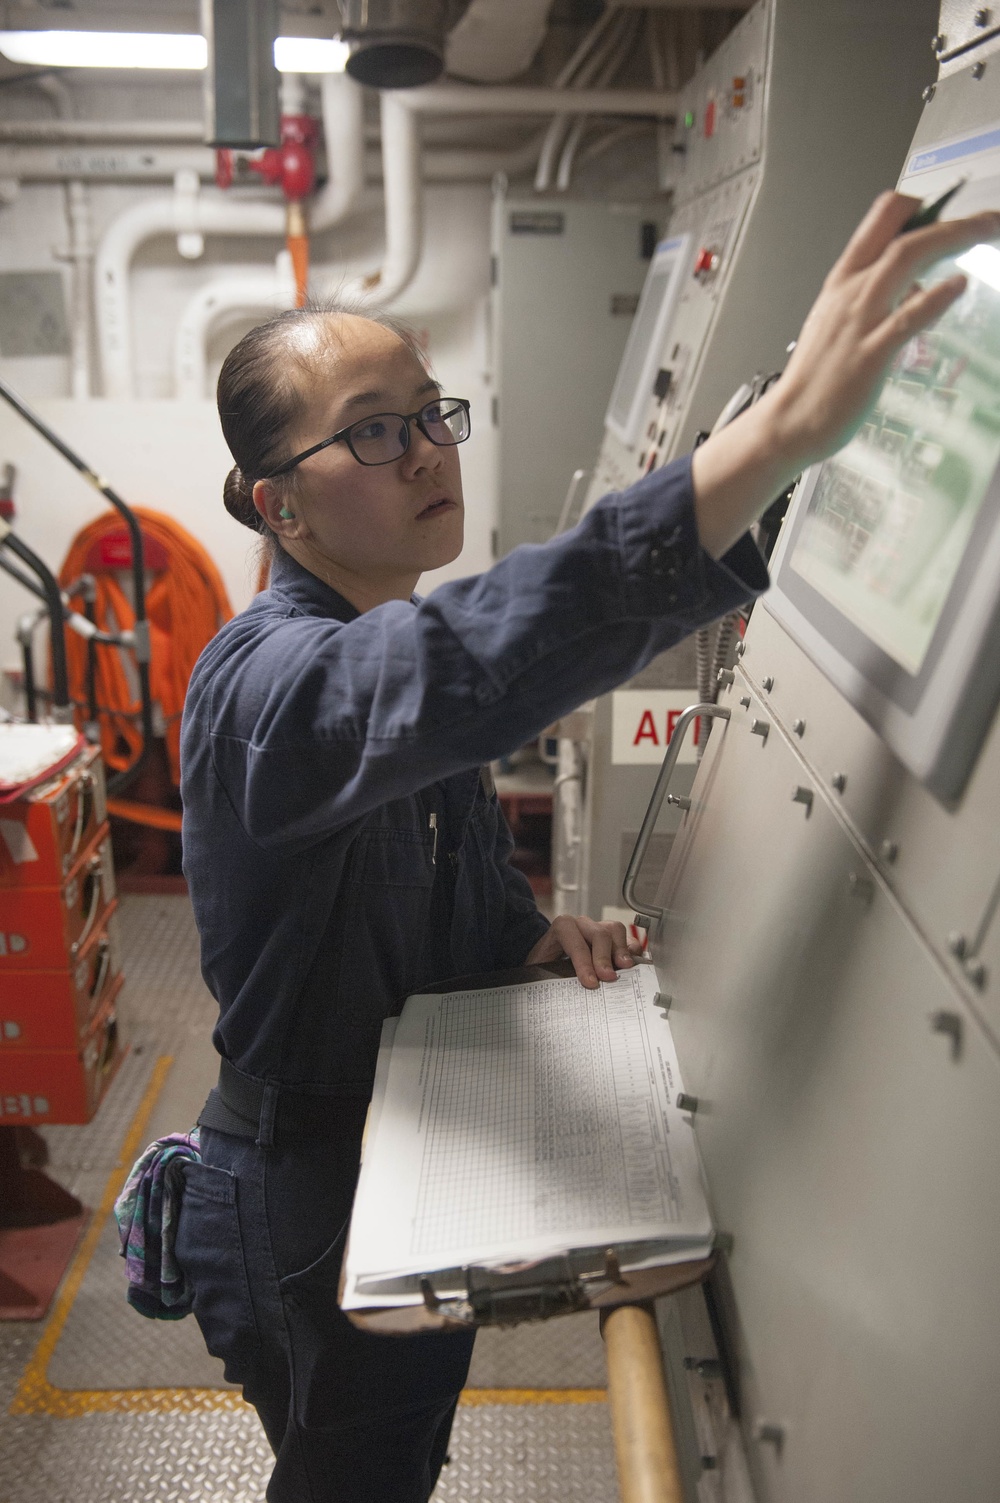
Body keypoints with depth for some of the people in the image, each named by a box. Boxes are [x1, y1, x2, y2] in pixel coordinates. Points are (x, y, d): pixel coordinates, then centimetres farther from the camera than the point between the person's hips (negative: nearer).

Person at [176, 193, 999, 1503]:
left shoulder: (390, 649, 1)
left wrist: (535, 935, -10)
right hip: (311, 1226, -7)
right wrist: (784, 426, -60)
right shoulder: (267, 681, -29)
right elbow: (467, 666, -53)